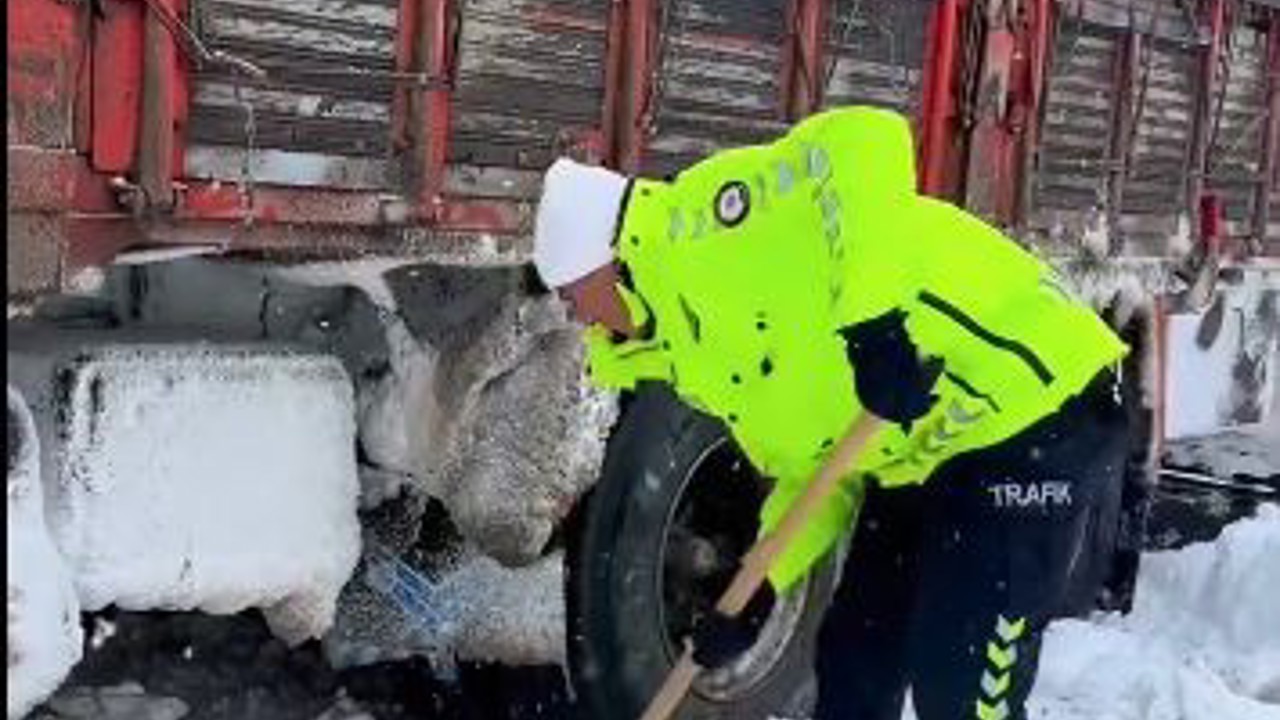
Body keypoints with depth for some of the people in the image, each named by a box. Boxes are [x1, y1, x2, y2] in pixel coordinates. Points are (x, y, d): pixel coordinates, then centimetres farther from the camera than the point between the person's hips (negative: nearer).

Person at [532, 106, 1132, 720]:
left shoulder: (699, 224, -14)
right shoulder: (699, 354, 14)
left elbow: (862, 142, -28)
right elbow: (818, 466, 15)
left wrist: (874, 322, -36)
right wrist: (762, 585, 5)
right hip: (926, 448, 10)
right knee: (852, 669, 15)